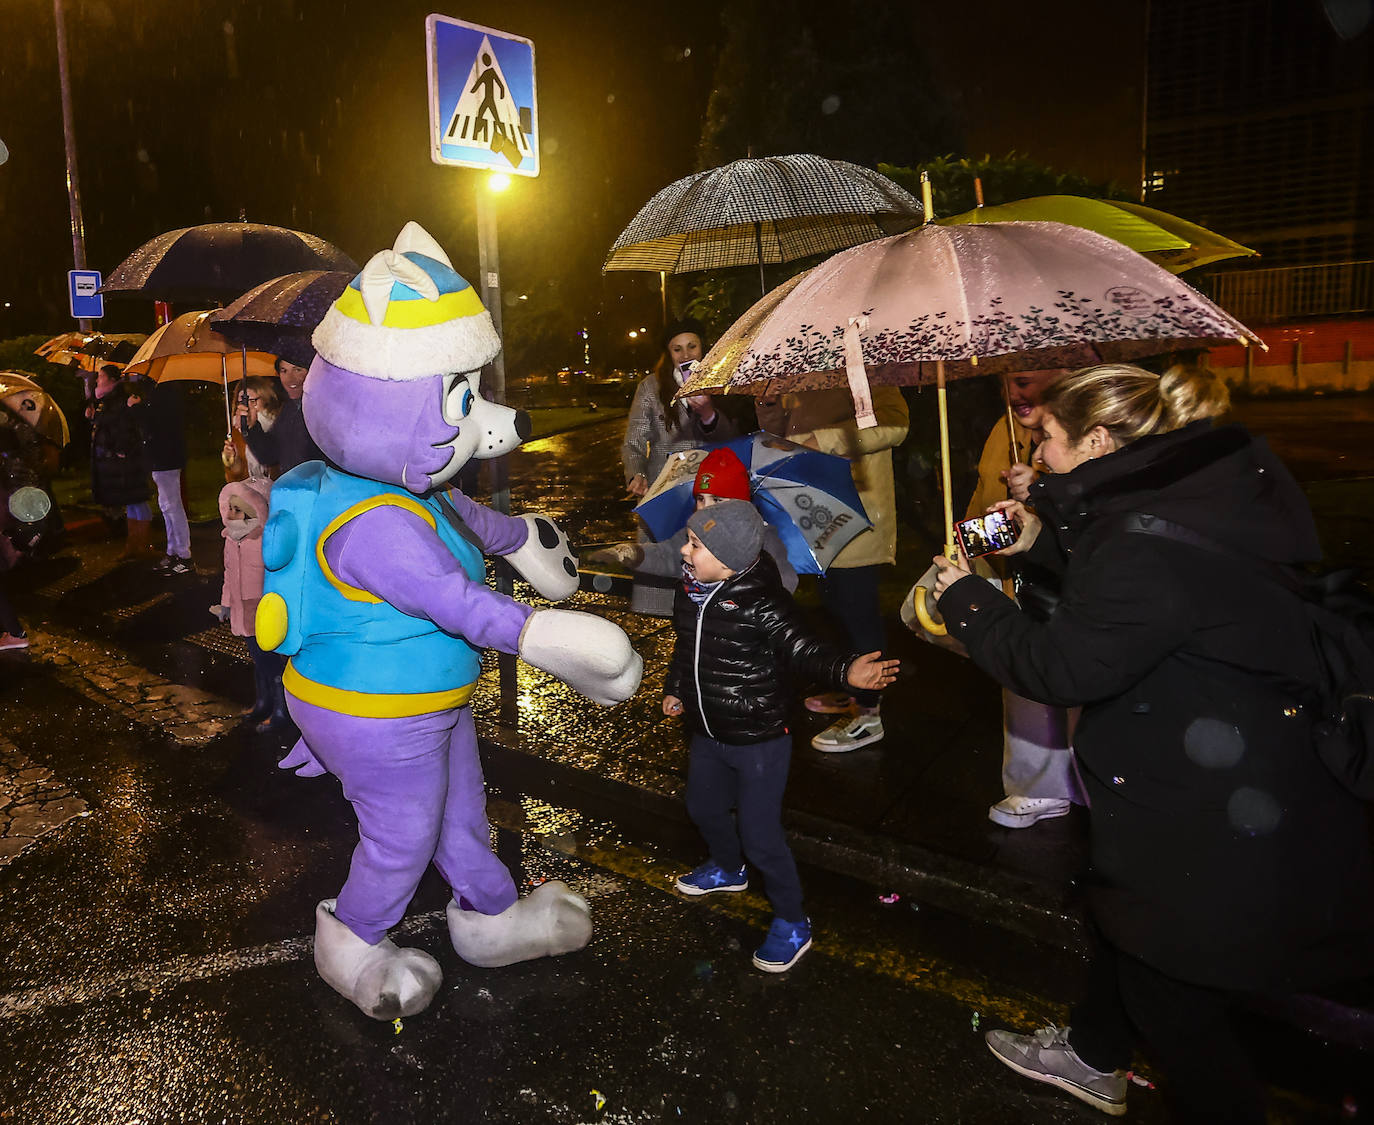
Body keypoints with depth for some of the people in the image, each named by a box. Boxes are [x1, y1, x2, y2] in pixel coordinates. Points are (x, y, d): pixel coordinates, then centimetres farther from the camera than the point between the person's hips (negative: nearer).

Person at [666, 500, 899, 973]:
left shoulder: (761, 603, -25)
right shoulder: (688, 590, -5)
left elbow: (802, 649, -24)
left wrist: (845, 671, -41)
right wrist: (675, 690, 18)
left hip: (759, 741, -8)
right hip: (707, 734, 8)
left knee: (760, 836, -1)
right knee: (703, 808, 27)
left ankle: (792, 923, 23)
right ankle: (727, 869, 59)